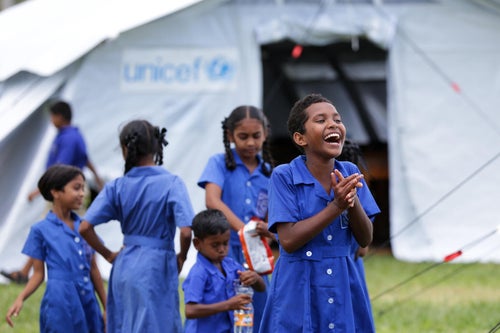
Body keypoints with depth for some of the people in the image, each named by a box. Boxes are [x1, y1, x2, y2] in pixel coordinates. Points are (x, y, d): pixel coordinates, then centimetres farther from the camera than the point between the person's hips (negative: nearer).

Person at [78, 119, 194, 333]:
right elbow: (185, 231, -19)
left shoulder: (117, 187, 1)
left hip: (124, 267, 4)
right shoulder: (171, 183, -9)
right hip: (156, 268, -4)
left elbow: (85, 228, -4)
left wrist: (109, 255, 9)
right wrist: (181, 257, 1)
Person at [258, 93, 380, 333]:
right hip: (298, 293, -4)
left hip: (343, 288, 4)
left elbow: (365, 239, 4)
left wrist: (352, 201, -15)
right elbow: (288, 241, -16)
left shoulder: (350, 174, 5)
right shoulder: (284, 177, -8)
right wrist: (336, 206, -20)